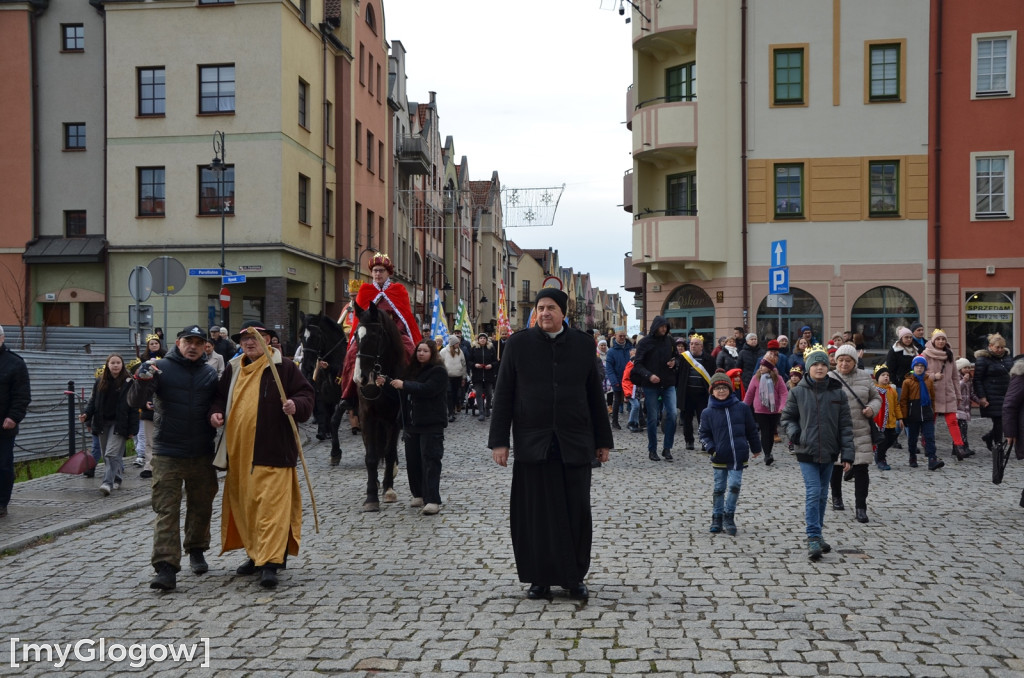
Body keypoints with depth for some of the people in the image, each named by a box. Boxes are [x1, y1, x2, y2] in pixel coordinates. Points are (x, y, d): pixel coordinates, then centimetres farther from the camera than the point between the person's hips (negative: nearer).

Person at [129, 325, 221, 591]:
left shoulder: (210, 373, 8)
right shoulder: (160, 367, -3)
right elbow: (136, 402, -10)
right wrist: (142, 382, -27)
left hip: (202, 454, 4)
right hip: (167, 452, -3)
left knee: (201, 506, 15)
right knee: (166, 511, -6)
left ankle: (196, 551, 35)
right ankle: (166, 567, -7)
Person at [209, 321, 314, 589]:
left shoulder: (284, 368, -2)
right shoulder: (233, 370, 15)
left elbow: (306, 395, -3)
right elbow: (220, 396, 26)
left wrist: (296, 405, -24)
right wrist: (215, 412, 5)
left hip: (273, 451, -6)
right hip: (239, 452, 6)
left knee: (271, 505, -10)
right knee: (245, 505, 14)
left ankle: (270, 562, -11)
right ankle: (256, 554, 29)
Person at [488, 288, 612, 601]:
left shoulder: (583, 344, 5)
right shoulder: (519, 343, 2)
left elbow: (595, 395, 9)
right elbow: (503, 395, 2)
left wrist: (603, 440, 9)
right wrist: (499, 440, -4)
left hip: (575, 444, 1)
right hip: (532, 443, -1)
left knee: (576, 513, 5)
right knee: (536, 513, 4)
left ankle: (574, 578, 20)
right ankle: (540, 579, 17)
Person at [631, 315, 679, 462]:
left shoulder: (669, 341, 7)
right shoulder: (645, 342, -3)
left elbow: (677, 358, 20)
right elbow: (637, 364, -6)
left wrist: (674, 363, -4)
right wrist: (648, 375, -22)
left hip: (668, 384, 3)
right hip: (651, 386, -3)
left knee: (672, 414, -9)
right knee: (652, 419, 3)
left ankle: (667, 448, 3)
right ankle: (652, 450, 16)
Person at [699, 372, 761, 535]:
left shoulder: (742, 408, -1)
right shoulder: (708, 413, -3)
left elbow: (751, 430, 10)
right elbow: (704, 434, 3)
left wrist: (756, 448, 17)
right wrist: (710, 448, -13)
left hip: (739, 456, 0)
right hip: (719, 458, 0)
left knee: (735, 485, -6)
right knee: (719, 488, 9)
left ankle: (729, 517, 11)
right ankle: (717, 518, 23)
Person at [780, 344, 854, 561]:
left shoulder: (838, 392, 1)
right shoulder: (798, 392, -2)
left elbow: (845, 426, 3)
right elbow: (787, 417, 10)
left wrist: (847, 454, -1)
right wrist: (795, 433, -9)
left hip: (829, 453, 3)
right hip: (807, 453, -3)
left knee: (823, 495, 13)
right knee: (813, 493, -11)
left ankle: (817, 534, 26)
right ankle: (813, 539, -9)